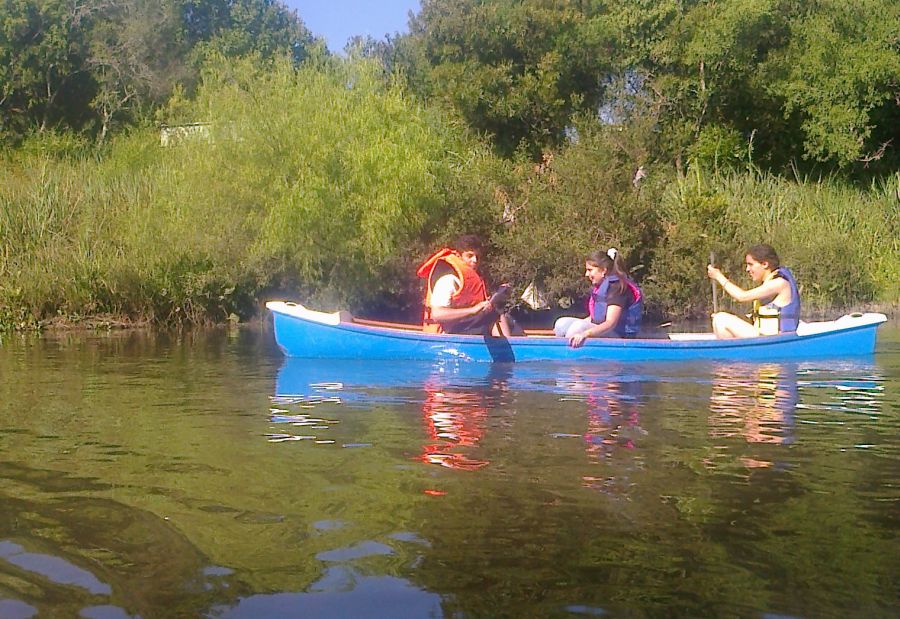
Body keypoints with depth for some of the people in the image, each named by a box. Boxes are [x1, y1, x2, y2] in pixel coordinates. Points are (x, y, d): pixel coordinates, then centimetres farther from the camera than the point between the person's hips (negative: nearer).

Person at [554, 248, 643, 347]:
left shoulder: (616, 287, -18)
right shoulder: (601, 285, 12)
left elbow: (610, 323, -28)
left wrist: (585, 333, -41)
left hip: (617, 335, -10)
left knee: (579, 327, -30)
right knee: (562, 323, -1)